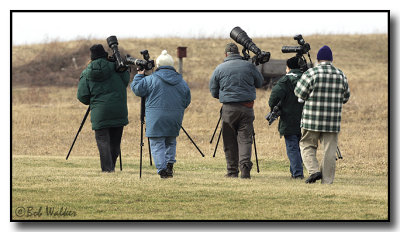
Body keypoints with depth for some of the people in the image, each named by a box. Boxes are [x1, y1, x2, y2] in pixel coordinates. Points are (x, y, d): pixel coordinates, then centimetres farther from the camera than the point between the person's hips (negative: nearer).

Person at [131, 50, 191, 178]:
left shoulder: (151, 80, -5)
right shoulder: (181, 82, 7)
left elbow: (136, 89, 1)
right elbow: (187, 102, 13)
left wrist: (139, 75, 15)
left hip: (156, 119, -4)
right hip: (175, 119, 4)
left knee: (157, 144, 0)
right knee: (171, 142, 22)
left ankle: (162, 170, -10)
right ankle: (170, 163, 8)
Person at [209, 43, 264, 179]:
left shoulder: (219, 69, 2)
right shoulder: (249, 66, 2)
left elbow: (214, 93, 8)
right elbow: (259, 83, 16)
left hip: (228, 108, 0)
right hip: (247, 108, 0)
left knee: (229, 141, 8)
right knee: (245, 138, 1)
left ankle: (232, 171, 8)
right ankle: (245, 165, -19)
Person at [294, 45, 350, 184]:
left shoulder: (311, 73, -7)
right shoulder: (341, 75, 5)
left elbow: (299, 93, -4)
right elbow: (345, 97, 13)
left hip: (312, 120, -3)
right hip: (333, 122, 3)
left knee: (307, 145, 10)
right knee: (330, 150, 5)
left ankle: (314, 170, -9)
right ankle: (327, 181, 3)